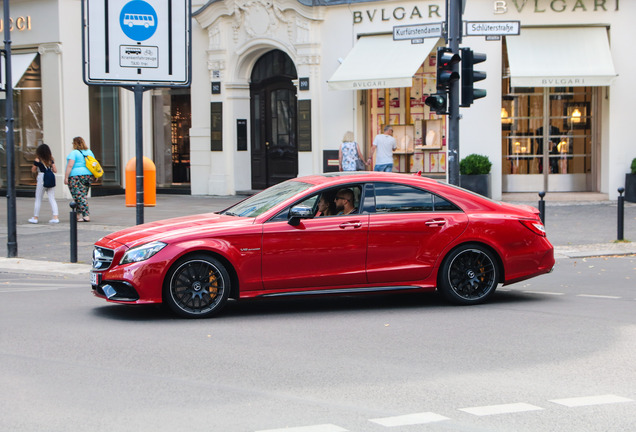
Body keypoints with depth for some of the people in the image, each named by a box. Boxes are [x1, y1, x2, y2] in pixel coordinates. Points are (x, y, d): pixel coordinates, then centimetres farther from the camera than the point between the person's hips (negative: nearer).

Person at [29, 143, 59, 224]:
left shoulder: (38, 160, -7)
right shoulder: (51, 159, 5)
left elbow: (33, 170, 0)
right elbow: (55, 170, 5)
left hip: (41, 179, -4)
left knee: (38, 199, 7)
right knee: (52, 199, 4)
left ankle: (35, 217, 14)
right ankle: (56, 217, -5)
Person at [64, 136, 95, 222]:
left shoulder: (74, 153, -9)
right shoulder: (89, 152, 11)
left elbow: (70, 165, -16)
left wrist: (66, 177, -14)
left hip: (75, 176, -7)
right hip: (88, 176, 7)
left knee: (79, 197, -6)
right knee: (83, 195, 12)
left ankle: (86, 215, -15)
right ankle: (78, 214, 16)